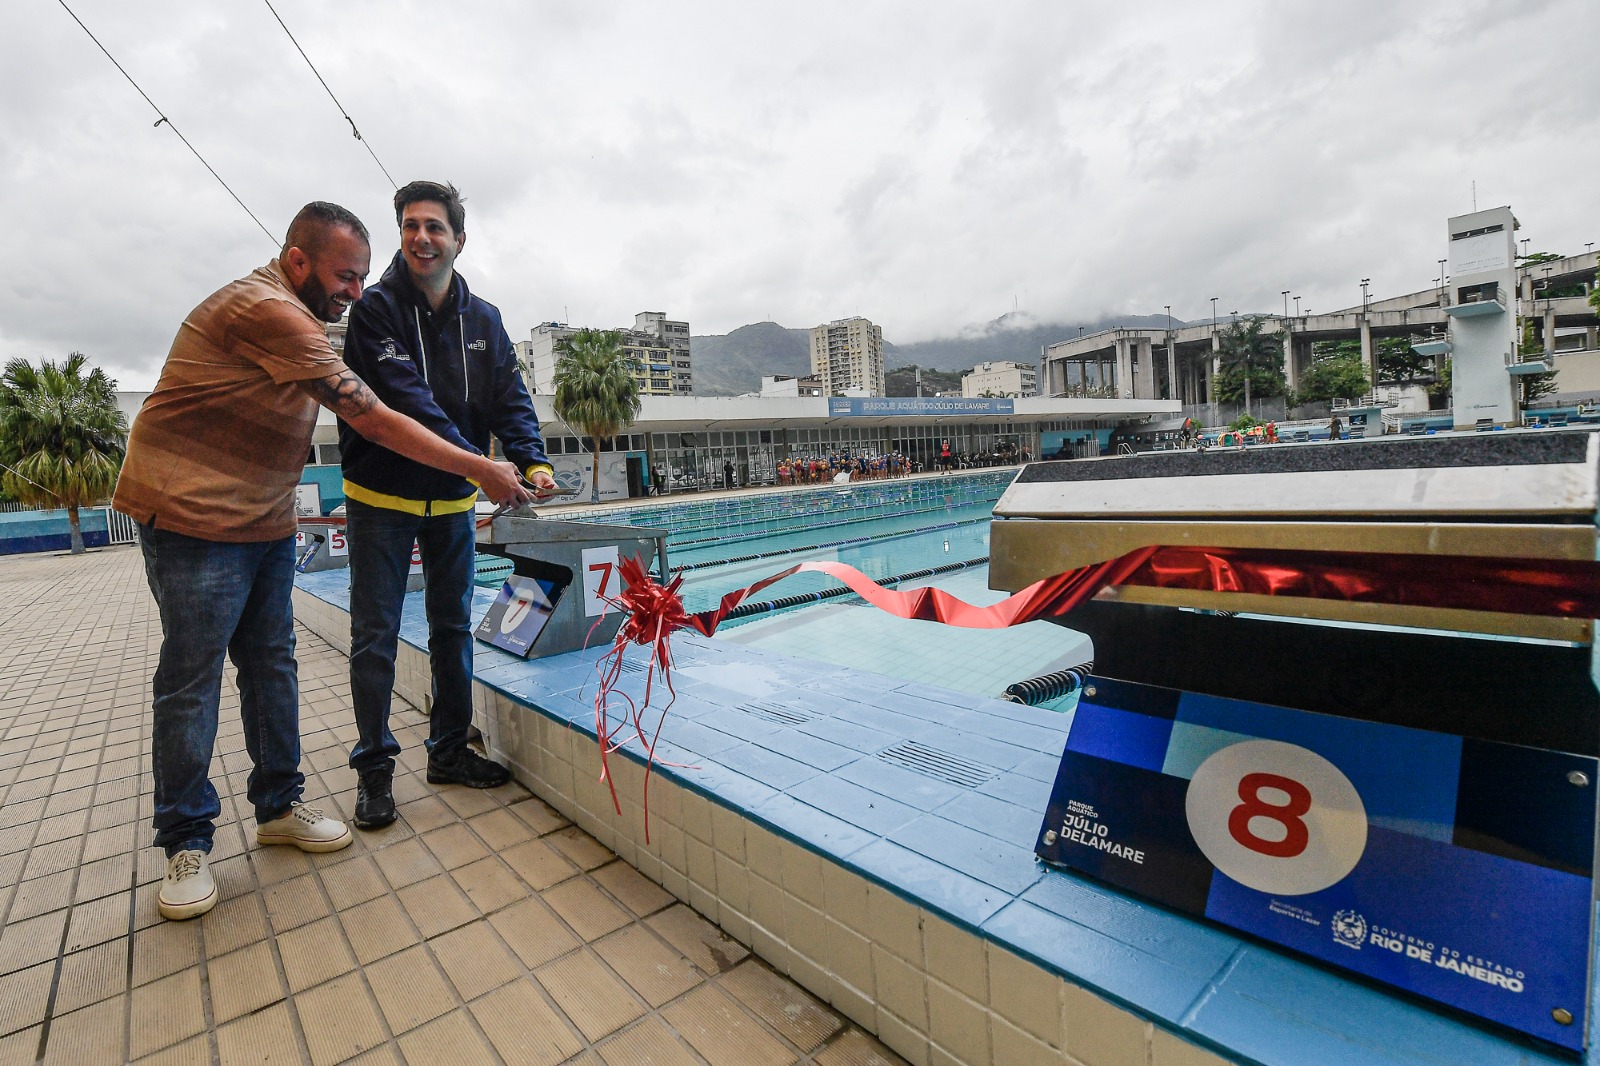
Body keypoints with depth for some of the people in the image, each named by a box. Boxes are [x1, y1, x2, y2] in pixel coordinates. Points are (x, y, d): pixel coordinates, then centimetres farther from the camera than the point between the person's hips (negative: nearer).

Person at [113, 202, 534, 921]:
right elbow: (375, 422, -24)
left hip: (265, 521, 10)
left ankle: (278, 807, 23)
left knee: (272, 665, 11)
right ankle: (186, 841, 15)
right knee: (191, 680, 0)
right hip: (194, 518, -9)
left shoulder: (292, 316, 15)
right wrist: (479, 469, -21)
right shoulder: (266, 310, -20)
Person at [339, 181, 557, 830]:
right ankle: (374, 766, 19)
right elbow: (405, 398, -22)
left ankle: (449, 750, 27)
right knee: (376, 636, 3)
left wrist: (532, 460, -21)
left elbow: (510, 398, -1)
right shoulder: (376, 308, -9)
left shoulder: (484, 319, 5)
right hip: (382, 497, -4)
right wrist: (478, 461, -32)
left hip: (452, 500, 4)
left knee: (453, 627, 11)